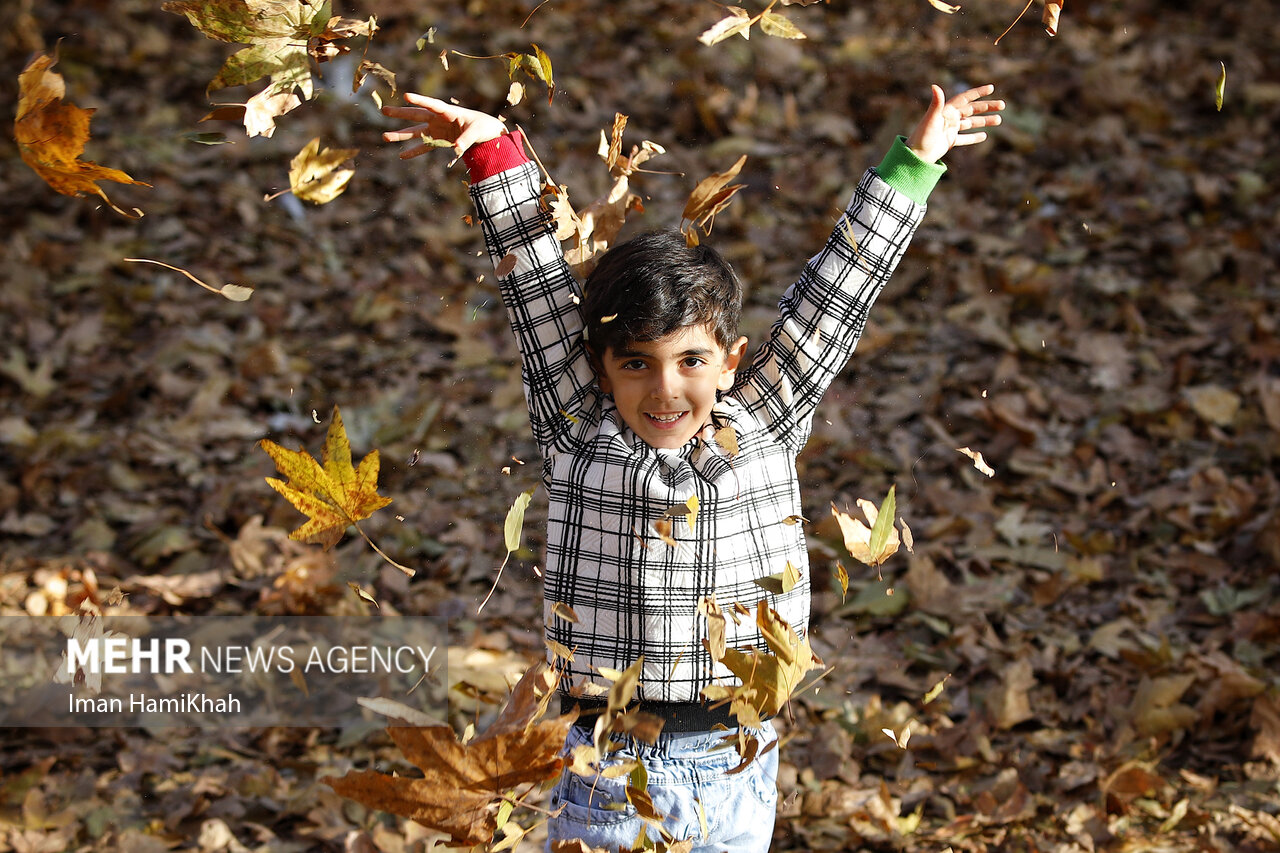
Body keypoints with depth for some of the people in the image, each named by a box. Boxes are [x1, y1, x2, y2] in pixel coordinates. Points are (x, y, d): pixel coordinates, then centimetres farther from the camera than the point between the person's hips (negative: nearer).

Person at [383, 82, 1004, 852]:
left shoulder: (761, 426, 4)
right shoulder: (579, 433, 0)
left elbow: (833, 294, 8)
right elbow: (537, 284, 0)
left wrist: (913, 164, 13)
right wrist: (494, 151, -3)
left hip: (737, 774, 2)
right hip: (608, 770, -1)